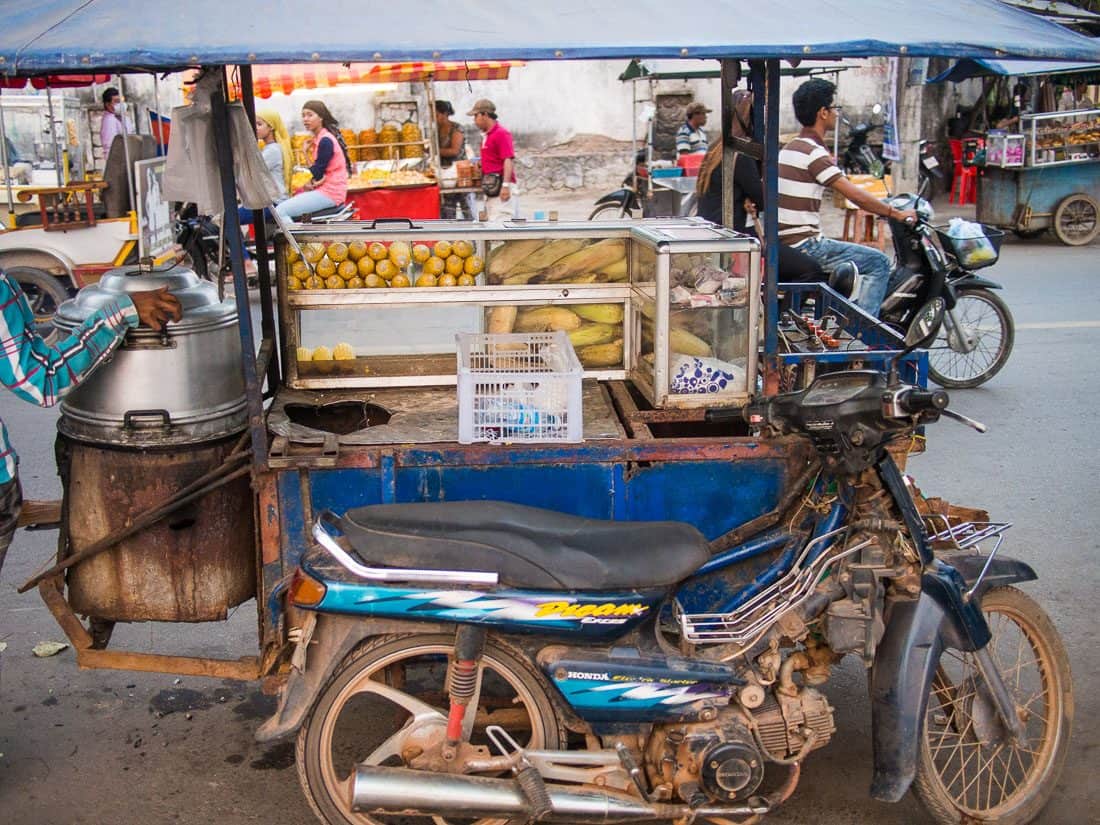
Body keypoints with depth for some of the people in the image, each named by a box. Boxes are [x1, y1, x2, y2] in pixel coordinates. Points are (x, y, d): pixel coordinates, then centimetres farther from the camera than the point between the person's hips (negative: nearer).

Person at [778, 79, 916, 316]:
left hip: (785, 245, 10)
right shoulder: (814, 153, -16)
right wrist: (896, 213, -8)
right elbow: (855, 195, -18)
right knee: (879, 263, -7)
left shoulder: (790, 148, 15)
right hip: (805, 246, -10)